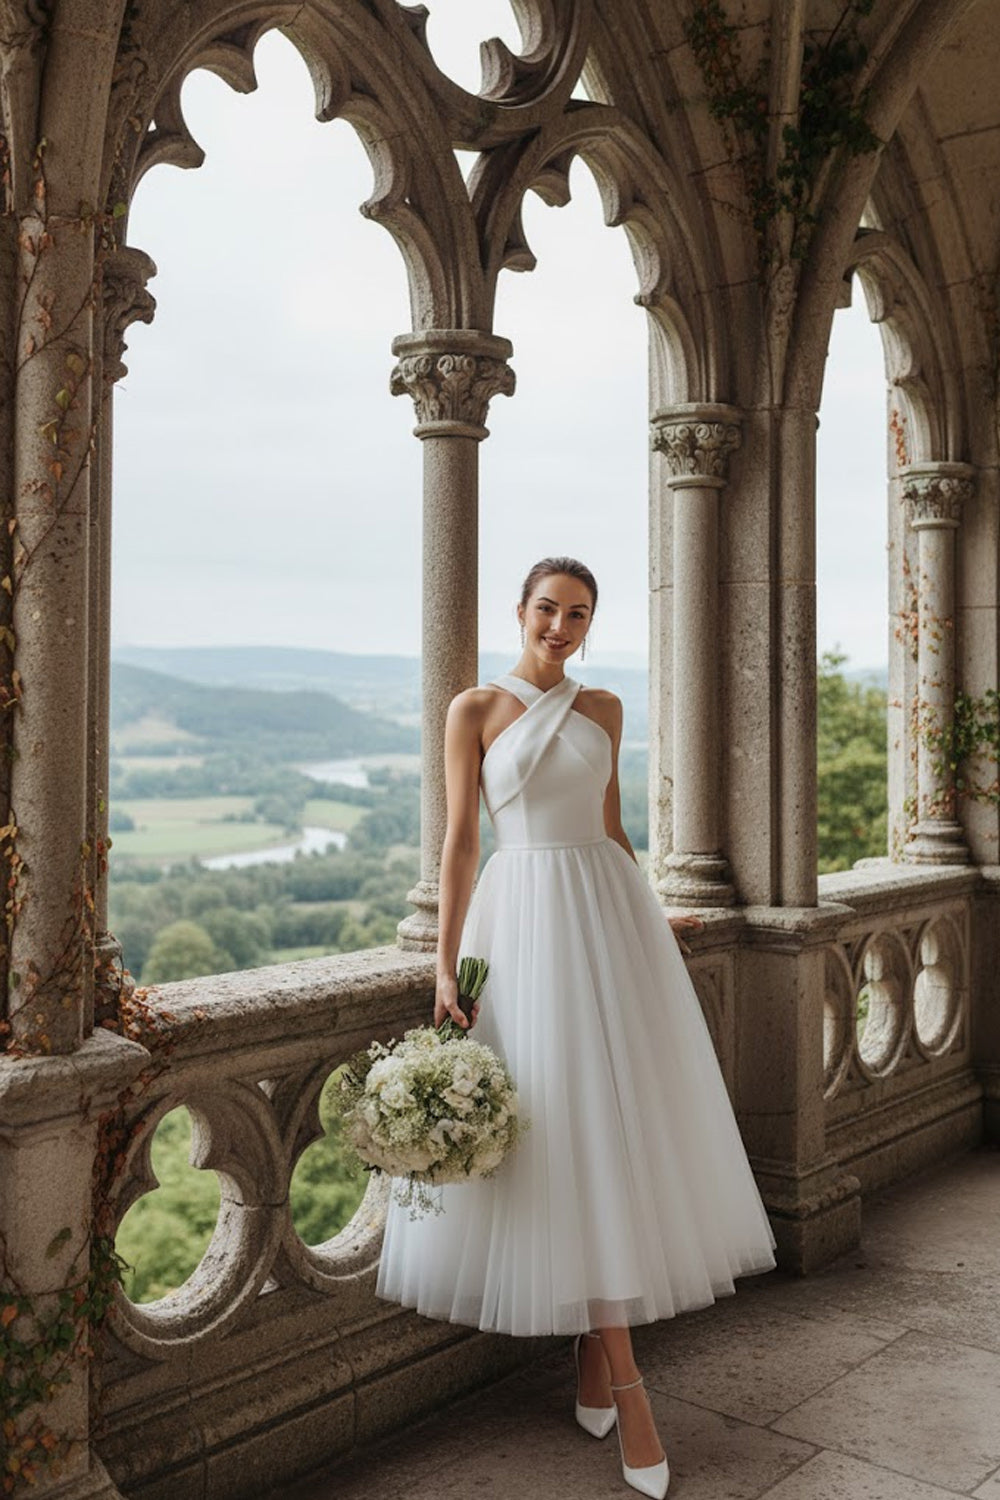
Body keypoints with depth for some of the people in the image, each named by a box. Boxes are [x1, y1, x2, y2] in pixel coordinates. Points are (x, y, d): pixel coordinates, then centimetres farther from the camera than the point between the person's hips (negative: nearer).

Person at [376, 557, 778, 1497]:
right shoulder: (474, 710, 0)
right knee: (557, 1136, -3)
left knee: (616, 1129, 5)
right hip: (524, 918, -4)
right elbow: (459, 839, -5)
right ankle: (624, 1387, 4)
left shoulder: (602, 709, 11)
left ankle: (591, 1355, 21)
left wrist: (649, 920, 25)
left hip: (607, 917, 4)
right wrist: (446, 966, -10)